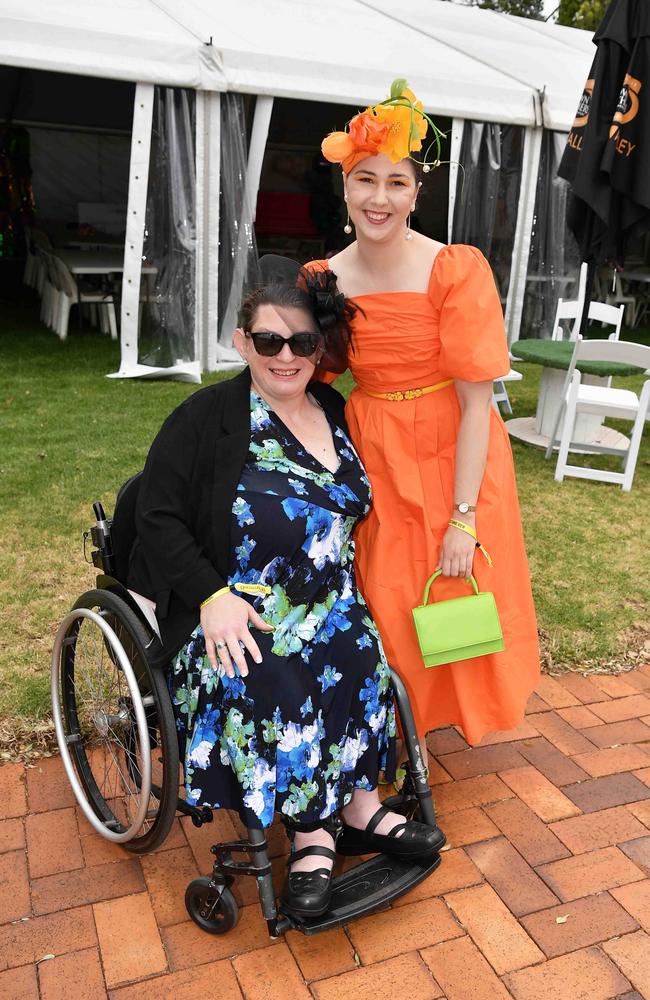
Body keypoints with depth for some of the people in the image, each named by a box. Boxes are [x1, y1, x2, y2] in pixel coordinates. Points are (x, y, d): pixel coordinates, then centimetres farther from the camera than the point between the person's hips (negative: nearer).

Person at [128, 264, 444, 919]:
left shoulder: (333, 411, 10)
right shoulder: (207, 417, -5)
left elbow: (352, 509, 22)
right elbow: (157, 515, -7)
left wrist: (345, 582, 5)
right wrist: (212, 596, -18)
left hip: (324, 601, 4)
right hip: (230, 605, -4)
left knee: (358, 657, -26)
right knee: (271, 680, -32)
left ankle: (359, 808, -9)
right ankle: (312, 827, -12)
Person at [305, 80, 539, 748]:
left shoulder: (456, 271, -16)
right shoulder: (324, 280, -4)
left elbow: (476, 403, -16)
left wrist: (463, 520, -18)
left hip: (452, 459, -3)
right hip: (370, 462, 3)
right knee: (382, 613, 12)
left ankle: (433, 724, 40)